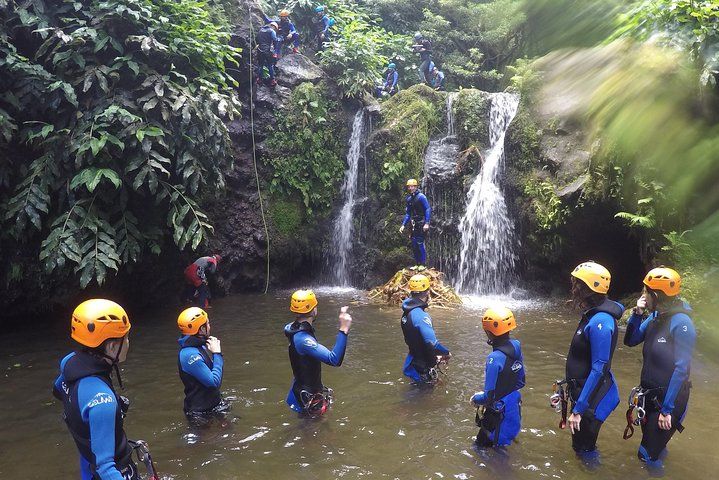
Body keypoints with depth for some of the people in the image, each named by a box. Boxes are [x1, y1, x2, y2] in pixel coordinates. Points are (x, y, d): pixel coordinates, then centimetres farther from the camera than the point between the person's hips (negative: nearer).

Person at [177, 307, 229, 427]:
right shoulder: (189, 355, -27)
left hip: (214, 403, 8)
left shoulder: (200, 345, 0)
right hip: (201, 413, -8)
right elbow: (214, 382, -27)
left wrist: (216, 351, -5)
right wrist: (217, 353, -21)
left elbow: (219, 367, 10)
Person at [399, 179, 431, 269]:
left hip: (421, 224, -7)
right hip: (414, 224, 7)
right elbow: (408, 213, 20)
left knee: (420, 243, -9)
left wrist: (427, 223, -20)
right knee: (414, 244, 8)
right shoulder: (409, 199, 13)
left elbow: (428, 209, -12)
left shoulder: (421, 196, -9)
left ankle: (423, 264, -3)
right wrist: (403, 225, 14)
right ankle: (417, 264, 16)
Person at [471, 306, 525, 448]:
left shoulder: (495, 358, -31)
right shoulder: (516, 346, -8)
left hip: (500, 413, -8)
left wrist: (476, 399, -6)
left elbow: (489, 397, -25)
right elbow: (521, 381, 6)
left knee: (482, 445, 12)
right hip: (515, 407, 8)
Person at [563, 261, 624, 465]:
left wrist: (578, 409, -25)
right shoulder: (593, 313, 2)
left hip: (592, 397, -9)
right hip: (581, 390, 9)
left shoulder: (600, 322, -27)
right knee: (579, 444, 24)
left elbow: (599, 369, -28)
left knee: (585, 449, 8)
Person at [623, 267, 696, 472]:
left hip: (668, 399, -8)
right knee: (653, 446, 24)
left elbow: (681, 369, -22)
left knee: (647, 455, 1)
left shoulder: (681, 323, -22)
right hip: (650, 394, 8)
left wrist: (667, 409, -20)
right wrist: (637, 314, -6)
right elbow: (630, 341, 10)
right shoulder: (655, 316, 1)